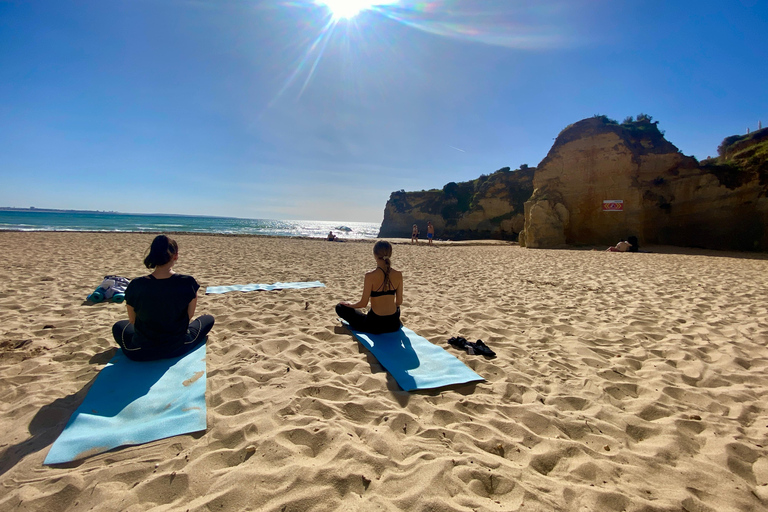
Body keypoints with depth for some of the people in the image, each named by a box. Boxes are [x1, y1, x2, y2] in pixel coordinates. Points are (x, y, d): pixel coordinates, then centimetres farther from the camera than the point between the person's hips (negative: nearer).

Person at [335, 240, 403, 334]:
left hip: (375, 326, -4)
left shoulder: (370, 276, -18)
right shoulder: (398, 275, -6)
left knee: (340, 307, 12)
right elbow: (399, 302, 3)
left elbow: (363, 303, -12)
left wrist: (349, 304, 8)